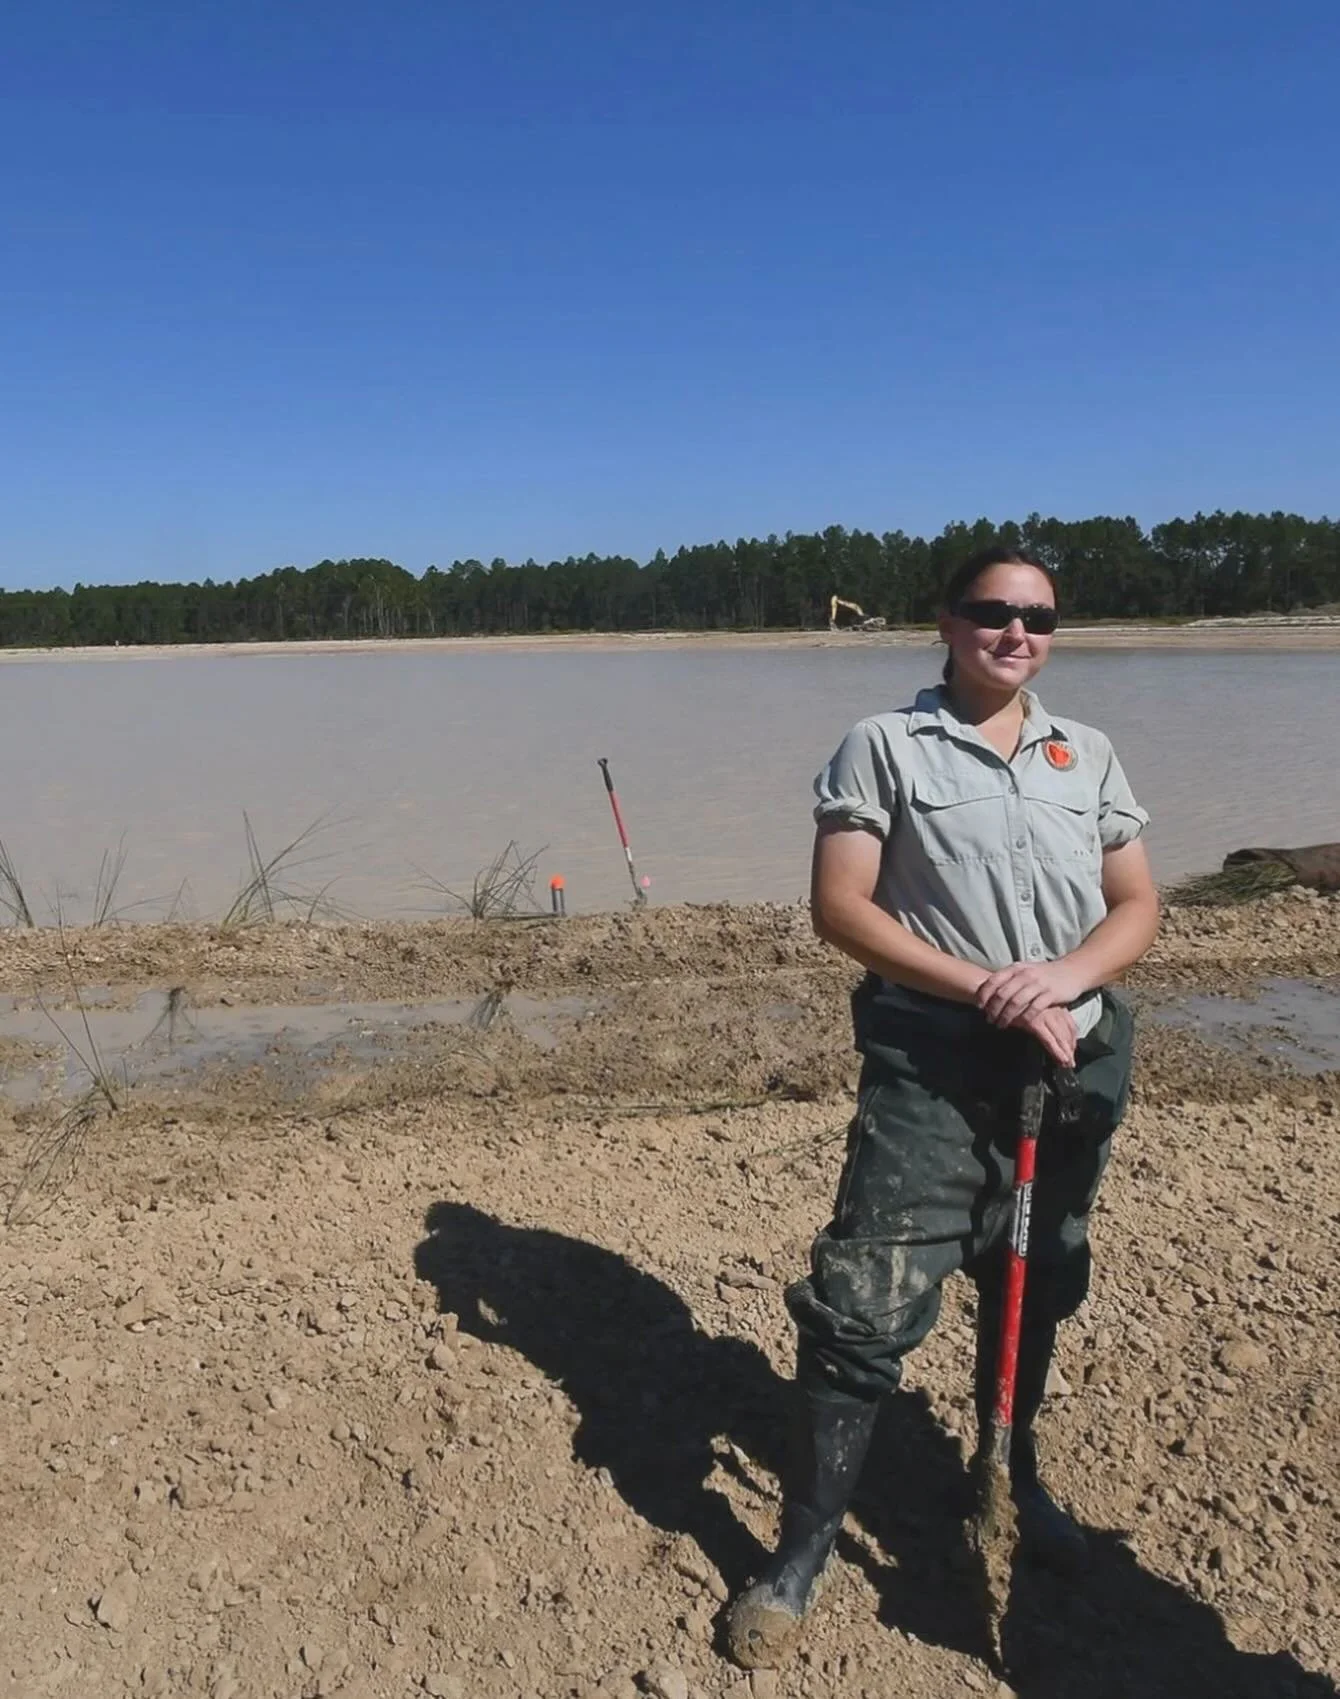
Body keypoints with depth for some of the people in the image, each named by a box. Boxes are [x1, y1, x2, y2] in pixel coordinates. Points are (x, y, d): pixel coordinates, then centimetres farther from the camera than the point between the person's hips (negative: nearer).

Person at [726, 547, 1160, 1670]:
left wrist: (1064, 976, -15)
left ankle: (1012, 1474, 46)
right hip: (931, 1068, -4)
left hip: (1070, 1067, 5)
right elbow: (839, 907, -12)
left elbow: (1138, 907, 6)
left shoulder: (1088, 755, 8)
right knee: (864, 1310, -7)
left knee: (1034, 1288, 20)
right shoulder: (885, 747, -5)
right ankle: (802, 1552, 11)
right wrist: (985, 989, -19)